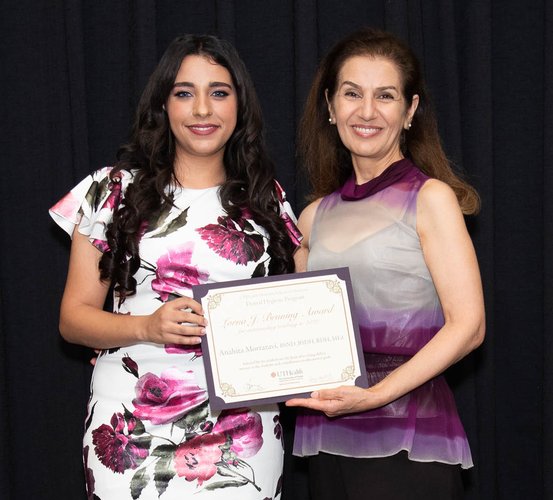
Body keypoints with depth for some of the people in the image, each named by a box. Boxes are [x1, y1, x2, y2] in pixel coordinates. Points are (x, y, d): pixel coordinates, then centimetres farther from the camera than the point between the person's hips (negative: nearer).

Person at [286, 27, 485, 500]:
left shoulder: (430, 198, -4)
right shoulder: (314, 217, 10)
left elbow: (467, 326, -11)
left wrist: (376, 395, -18)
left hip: (406, 441, -4)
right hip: (327, 436, 5)